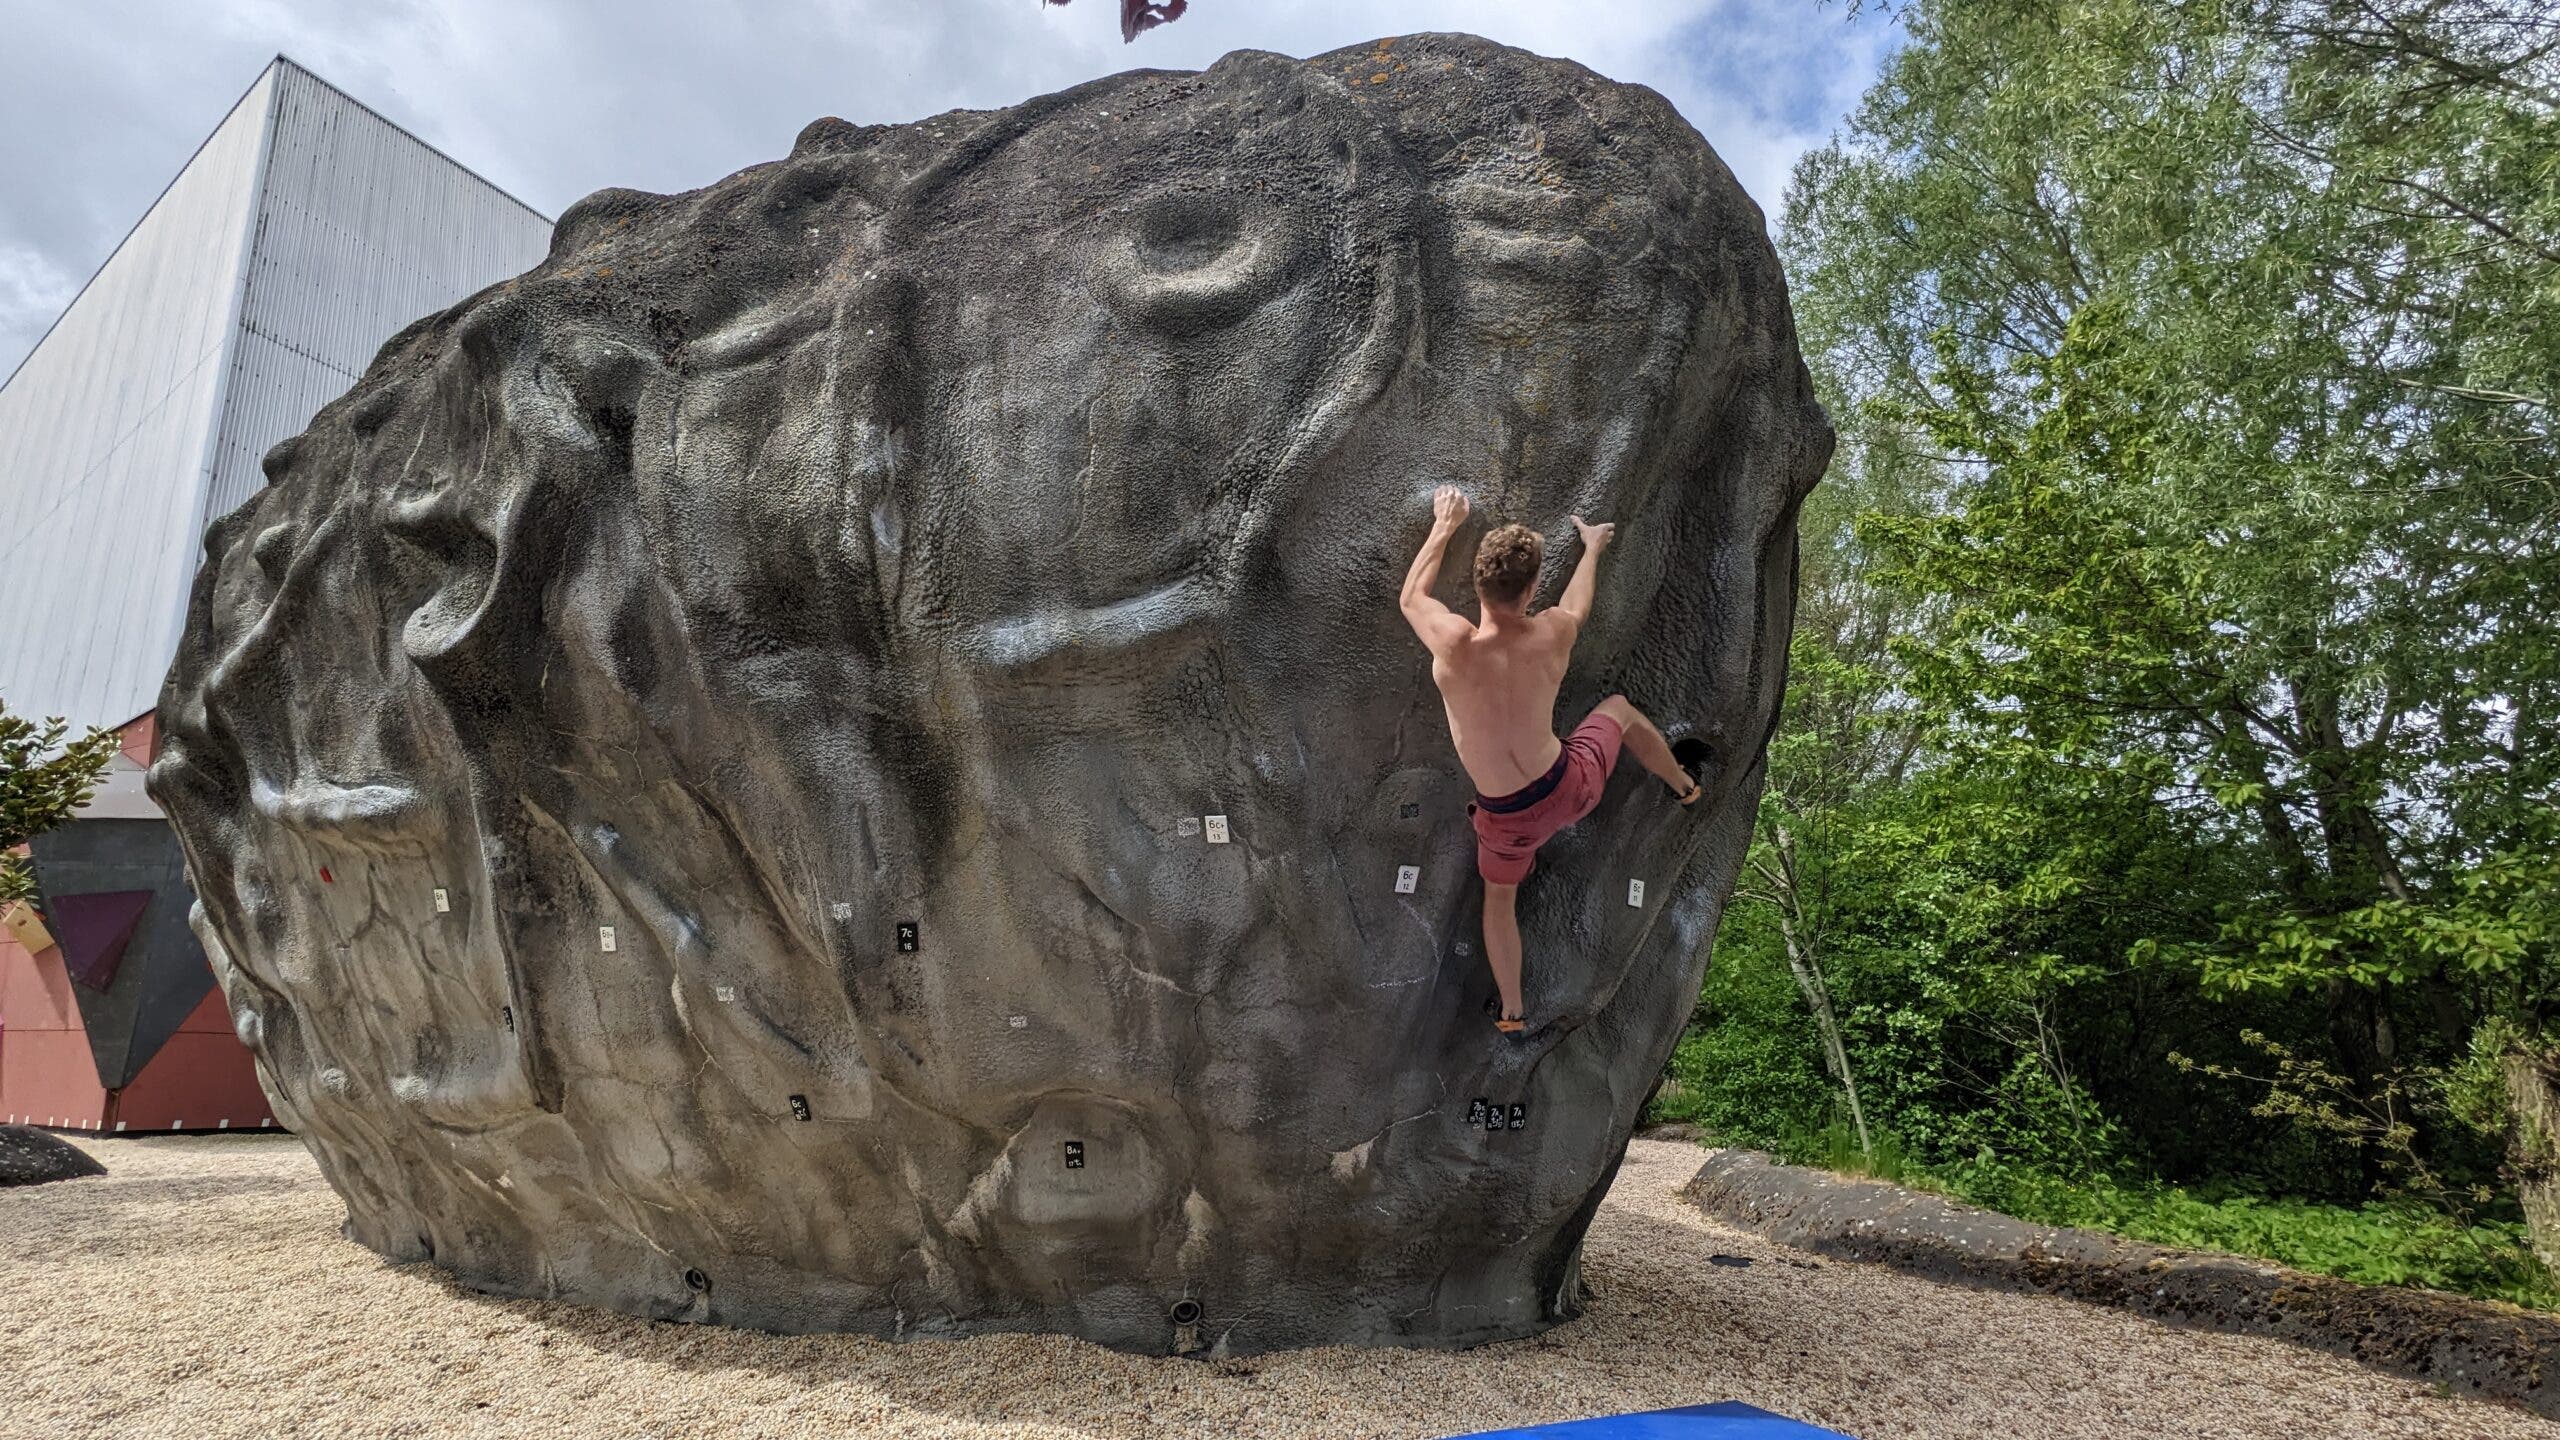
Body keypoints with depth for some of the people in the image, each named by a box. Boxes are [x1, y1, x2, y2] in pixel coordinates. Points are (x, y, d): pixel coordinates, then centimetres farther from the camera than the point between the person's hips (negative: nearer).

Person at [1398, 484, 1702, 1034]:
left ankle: (1512, 1014, 42)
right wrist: (1592, 546, 29)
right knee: (1619, 709, 30)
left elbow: (1409, 597, -3)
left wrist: (1444, 526, 10)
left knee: (1499, 897, 28)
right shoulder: (1552, 633, -20)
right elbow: (1579, 602, 8)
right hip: (1571, 788, 1)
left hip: (1509, 819, -1)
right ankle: (1684, 786, 55)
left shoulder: (1453, 643, -28)